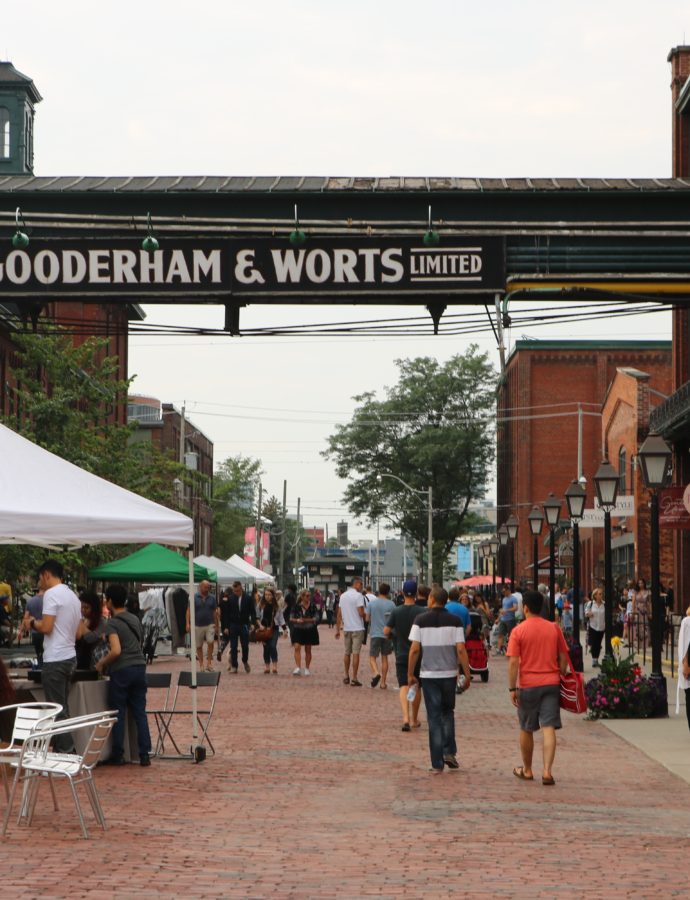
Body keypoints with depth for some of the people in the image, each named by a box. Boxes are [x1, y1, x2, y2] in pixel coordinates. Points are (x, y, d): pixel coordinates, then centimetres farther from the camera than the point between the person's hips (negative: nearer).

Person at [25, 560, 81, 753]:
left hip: (55, 660, -9)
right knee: (62, 708, 14)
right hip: (70, 656, 9)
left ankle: (66, 751, -7)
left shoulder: (51, 594, -12)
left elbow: (46, 627, -18)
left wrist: (33, 623, 2)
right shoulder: (73, 596, 16)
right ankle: (65, 749, 16)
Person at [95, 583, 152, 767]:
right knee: (140, 712, 7)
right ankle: (145, 754, 4)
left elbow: (116, 650, -21)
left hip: (121, 670, -6)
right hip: (139, 667, 6)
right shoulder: (135, 619, 13)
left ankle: (117, 755, 8)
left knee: (118, 714, 3)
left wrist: (102, 663, -4)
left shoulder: (112, 623, -9)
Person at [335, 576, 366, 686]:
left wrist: (337, 629, 14)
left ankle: (346, 677, 21)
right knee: (356, 653, -3)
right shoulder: (358, 596, -11)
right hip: (357, 628, -6)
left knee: (347, 653, 15)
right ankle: (354, 678, -4)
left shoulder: (343, 596, 9)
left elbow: (339, 614, 10)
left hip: (346, 628, 6)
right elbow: (361, 613, -18)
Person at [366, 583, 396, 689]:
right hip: (387, 634, 1)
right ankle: (383, 682, 13)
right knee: (384, 657, 12)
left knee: (372, 657, 6)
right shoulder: (391, 604, -4)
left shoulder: (372, 603, -3)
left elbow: (367, 619, 3)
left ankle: (376, 672, -24)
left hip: (375, 634, -1)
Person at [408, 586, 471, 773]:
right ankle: (449, 752, 8)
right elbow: (461, 649, -7)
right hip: (449, 674, 1)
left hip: (429, 674, -1)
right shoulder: (454, 621, -3)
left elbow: (414, 649, -8)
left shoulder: (421, 620, -5)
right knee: (447, 712, 21)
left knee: (434, 717, 4)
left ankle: (437, 764, 4)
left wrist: (410, 674, 2)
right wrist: (467, 674, 0)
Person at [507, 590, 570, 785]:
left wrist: (512, 689, -6)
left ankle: (527, 770, 25)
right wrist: (561, 678, 18)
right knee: (549, 728, -3)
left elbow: (513, 662, -10)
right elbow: (563, 658, 7)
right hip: (551, 683, 2)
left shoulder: (518, 631, -7)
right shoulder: (554, 629, 3)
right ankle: (547, 771, -14)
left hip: (528, 685, -2)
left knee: (526, 729, 13)